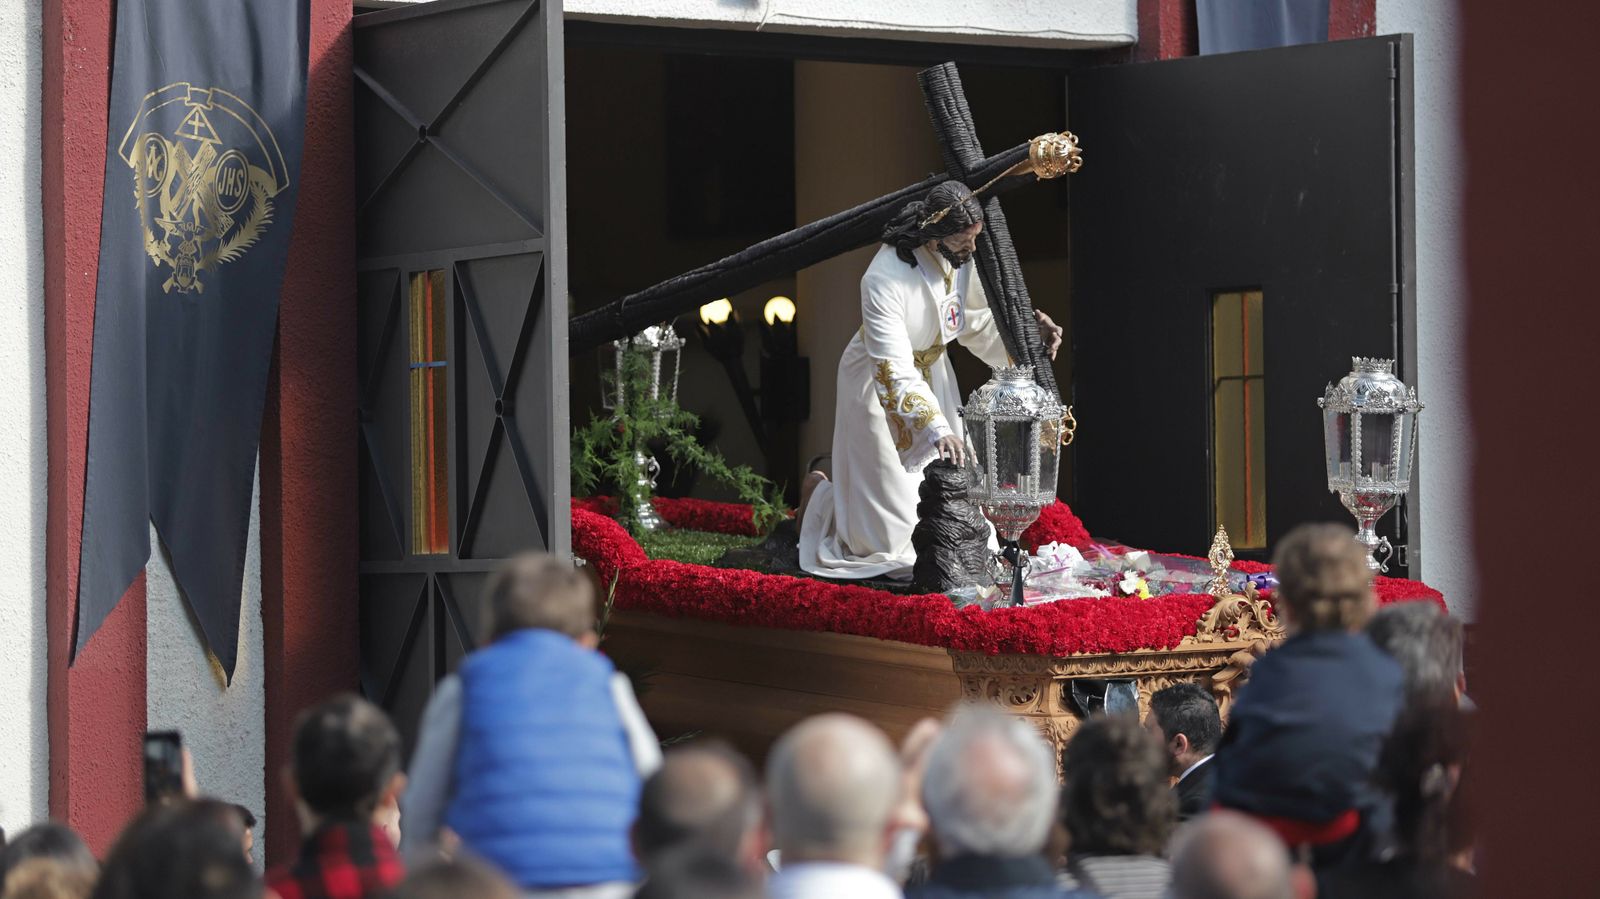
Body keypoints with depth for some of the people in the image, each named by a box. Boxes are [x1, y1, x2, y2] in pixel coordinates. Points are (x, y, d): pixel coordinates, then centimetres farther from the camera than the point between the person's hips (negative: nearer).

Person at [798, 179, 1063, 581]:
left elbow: (979, 321, 2)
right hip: (879, 384, -7)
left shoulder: (961, 258, -15)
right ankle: (821, 494, 29)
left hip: (931, 374, 7)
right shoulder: (885, 279, -35)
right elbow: (893, 370, -37)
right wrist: (936, 429, -45)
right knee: (889, 528, -1)